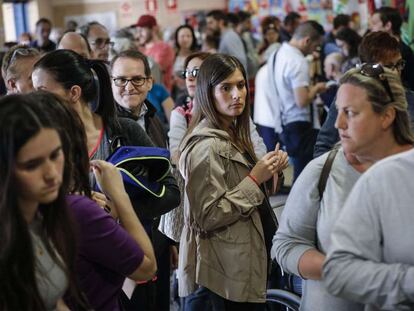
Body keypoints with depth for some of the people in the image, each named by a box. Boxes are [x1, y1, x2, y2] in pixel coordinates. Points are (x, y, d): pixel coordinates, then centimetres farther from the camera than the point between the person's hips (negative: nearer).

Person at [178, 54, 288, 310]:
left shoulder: (233, 134, 9)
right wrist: (255, 179, -22)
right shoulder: (206, 146, -20)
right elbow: (207, 217, -23)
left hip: (246, 259, 9)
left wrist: (270, 170, 2)